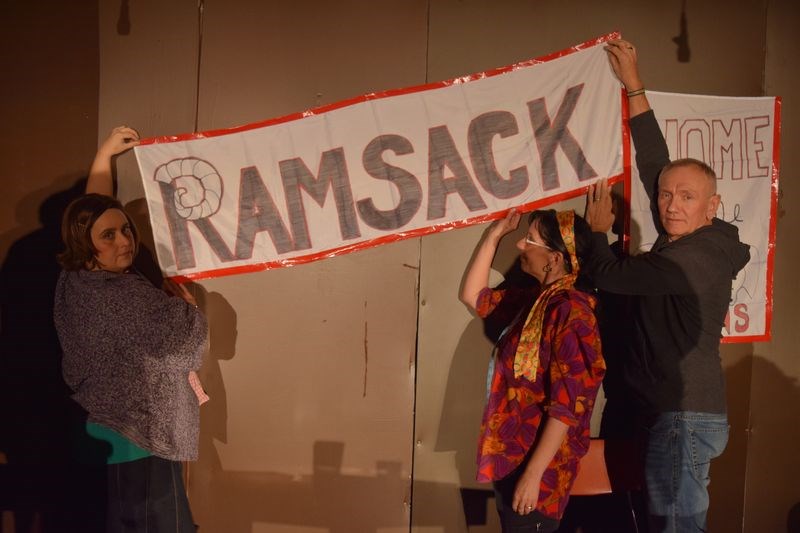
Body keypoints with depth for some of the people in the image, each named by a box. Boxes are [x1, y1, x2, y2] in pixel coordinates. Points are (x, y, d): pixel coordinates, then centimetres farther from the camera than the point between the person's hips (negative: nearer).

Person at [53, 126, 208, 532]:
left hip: (99, 436, 10)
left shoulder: (77, 280, 4)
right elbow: (187, 335, -17)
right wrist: (182, 298, 4)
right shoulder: (122, 296, -23)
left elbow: (91, 210, 18)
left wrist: (105, 153, 28)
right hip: (139, 439, -10)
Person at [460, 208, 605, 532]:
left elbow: (568, 405, -23)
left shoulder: (570, 311, -20)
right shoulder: (533, 299, 6)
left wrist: (533, 473, -23)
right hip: (510, 456, 9)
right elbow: (473, 296, 18)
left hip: (536, 464, -9)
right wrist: (495, 235, 10)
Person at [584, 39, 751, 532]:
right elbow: (655, 165, 12)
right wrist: (634, 85, 15)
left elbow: (609, 275, -12)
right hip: (677, 414, 9)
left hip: (684, 418, -9)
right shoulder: (689, 242, 7)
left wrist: (599, 229, 9)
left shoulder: (690, 259, -18)